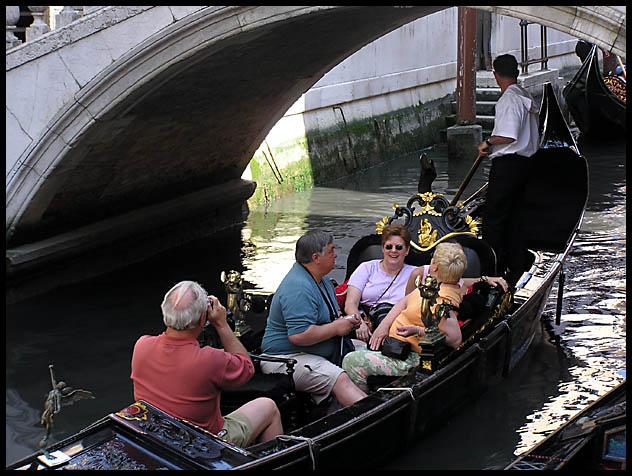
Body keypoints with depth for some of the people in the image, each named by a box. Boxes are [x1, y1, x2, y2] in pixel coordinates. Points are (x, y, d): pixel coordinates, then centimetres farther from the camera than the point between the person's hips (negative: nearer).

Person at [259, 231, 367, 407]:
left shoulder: (322, 279, 14)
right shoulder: (299, 287, -21)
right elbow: (298, 335, -29)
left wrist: (345, 320, 8)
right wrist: (336, 328, -16)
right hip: (287, 358, -10)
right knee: (341, 380, -30)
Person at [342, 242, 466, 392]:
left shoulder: (441, 302, -27)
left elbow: (455, 339, -33)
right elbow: (405, 302, 10)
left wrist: (418, 331, -32)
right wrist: (384, 326, -2)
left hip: (410, 360, -11)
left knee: (351, 362, -14)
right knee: (351, 347, 19)